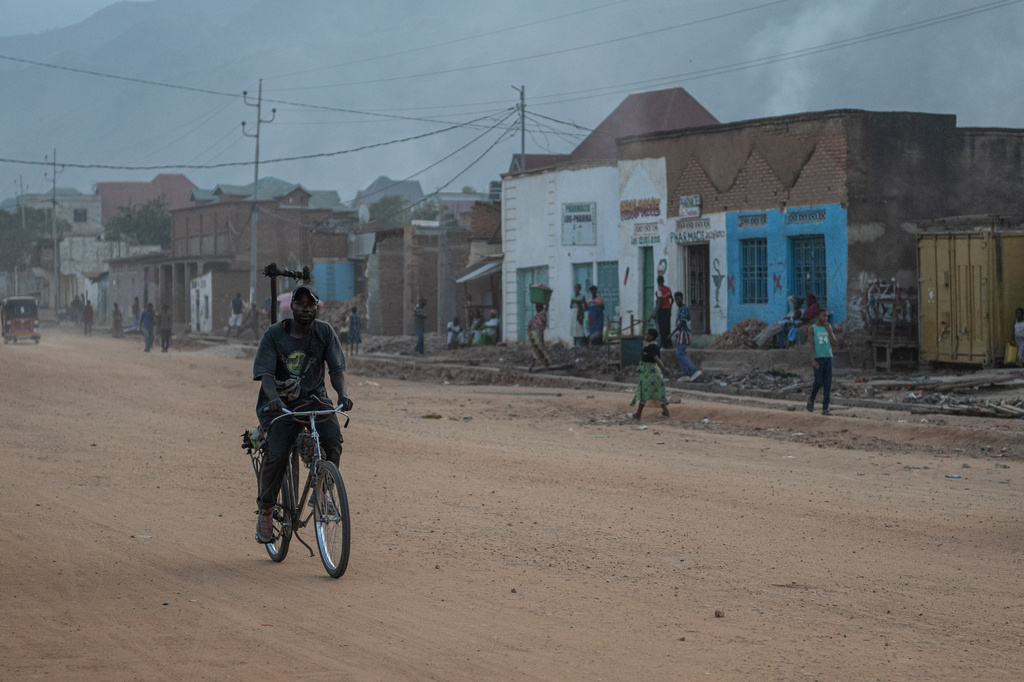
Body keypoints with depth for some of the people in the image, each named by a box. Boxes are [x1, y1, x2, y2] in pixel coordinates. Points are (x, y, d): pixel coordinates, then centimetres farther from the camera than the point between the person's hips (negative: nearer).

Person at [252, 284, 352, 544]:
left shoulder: (325, 332, 0)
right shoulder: (274, 334, -5)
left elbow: (336, 369, -4)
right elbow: (265, 373, -12)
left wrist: (342, 395, -24)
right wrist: (273, 396, -33)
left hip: (313, 398, 2)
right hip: (279, 402, -2)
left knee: (332, 437, -28)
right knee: (277, 455, -22)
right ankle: (266, 510, 0)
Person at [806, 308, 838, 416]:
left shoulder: (828, 327, 9)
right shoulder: (813, 328, -1)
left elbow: (834, 343, 4)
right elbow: (811, 345, -7)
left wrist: (829, 331, -7)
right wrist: (813, 360, -17)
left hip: (828, 358, 3)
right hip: (818, 358, -3)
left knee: (827, 384, -2)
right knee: (818, 382, -10)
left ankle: (825, 408, -1)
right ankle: (811, 400, 17)